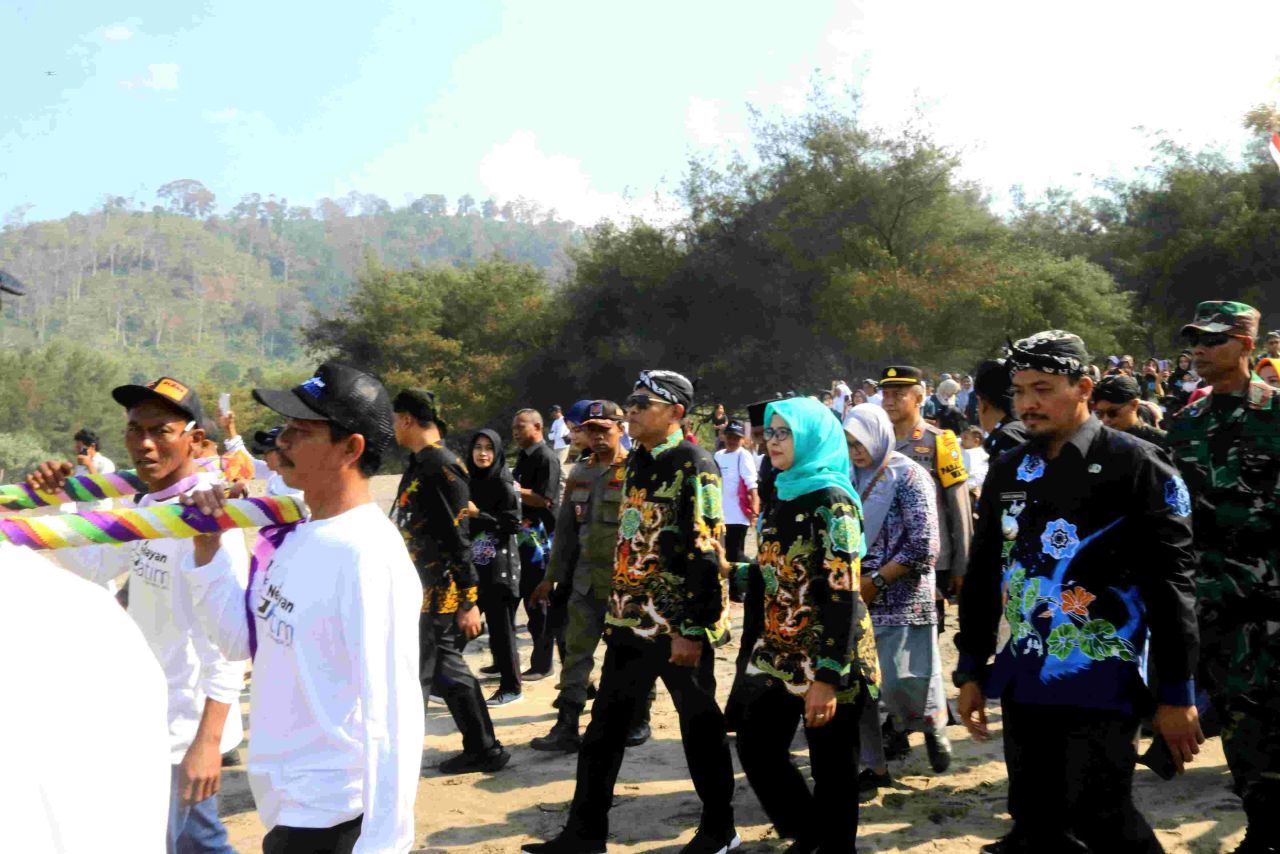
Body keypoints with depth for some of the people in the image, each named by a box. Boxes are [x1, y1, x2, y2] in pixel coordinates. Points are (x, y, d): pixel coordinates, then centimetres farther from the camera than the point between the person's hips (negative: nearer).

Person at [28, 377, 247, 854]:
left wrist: (208, 740, -31)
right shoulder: (150, 504, 5)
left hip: (183, 731, -9)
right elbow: (93, 566, 18)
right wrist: (56, 504, 2)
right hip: (155, 720, 9)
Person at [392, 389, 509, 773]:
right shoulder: (421, 465, 13)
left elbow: (458, 539, -21)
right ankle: (483, 749, 25)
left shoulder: (441, 469, -18)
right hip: (422, 590, 10)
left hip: (437, 594, -10)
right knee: (447, 669, 16)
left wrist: (469, 601, -20)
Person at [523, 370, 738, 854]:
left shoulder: (694, 466, -13)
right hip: (631, 619, 8)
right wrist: (616, 610, 18)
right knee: (605, 726, 10)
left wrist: (692, 630, -20)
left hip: (678, 626, -8)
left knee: (700, 725, 7)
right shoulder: (636, 463, 12)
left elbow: (706, 556, -18)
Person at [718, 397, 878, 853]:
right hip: (779, 651, 8)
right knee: (757, 748, 14)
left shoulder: (830, 501, -15)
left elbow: (843, 594, -21)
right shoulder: (786, 495, 9)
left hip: (825, 659, -8)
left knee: (832, 769, 5)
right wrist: (732, 570, 13)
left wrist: (828, 677, -24)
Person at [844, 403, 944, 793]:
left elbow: (924, 546, -13)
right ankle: (874, 766, 17)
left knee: (900, 680, -5)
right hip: (857, 600, 5)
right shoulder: (849, 479, 9)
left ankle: (934, 724, 27)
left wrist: (877, 580, -13)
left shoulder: (908, 477, -7)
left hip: (900, 598, -5)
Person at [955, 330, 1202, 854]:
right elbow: (982, 576, 15)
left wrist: (1177, 694, -10)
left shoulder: (1138, 467, -7)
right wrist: (970, 672, 14)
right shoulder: (1006, 472, 9)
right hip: (1022, 687, 6)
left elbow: (1171, 587, -8)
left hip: (1101, 688, -6)